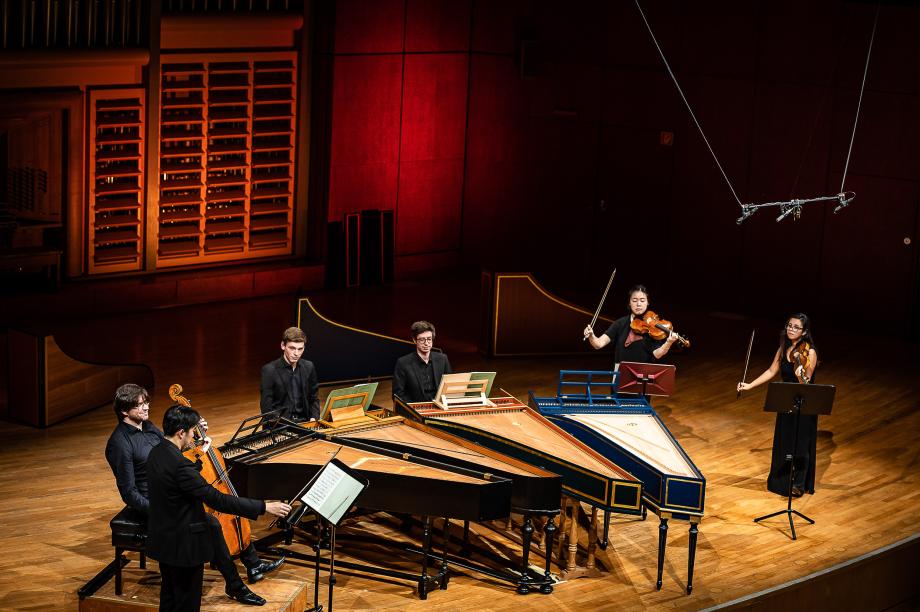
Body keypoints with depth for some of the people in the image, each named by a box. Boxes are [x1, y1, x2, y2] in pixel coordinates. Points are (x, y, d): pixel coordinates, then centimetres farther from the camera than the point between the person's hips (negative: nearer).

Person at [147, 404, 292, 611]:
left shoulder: (156, 453, -1)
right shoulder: (179, 464, -29)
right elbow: (216, 499, -28)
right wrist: (263, 507, -24)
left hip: (162, 540, 10)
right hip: (183, 546, -10)